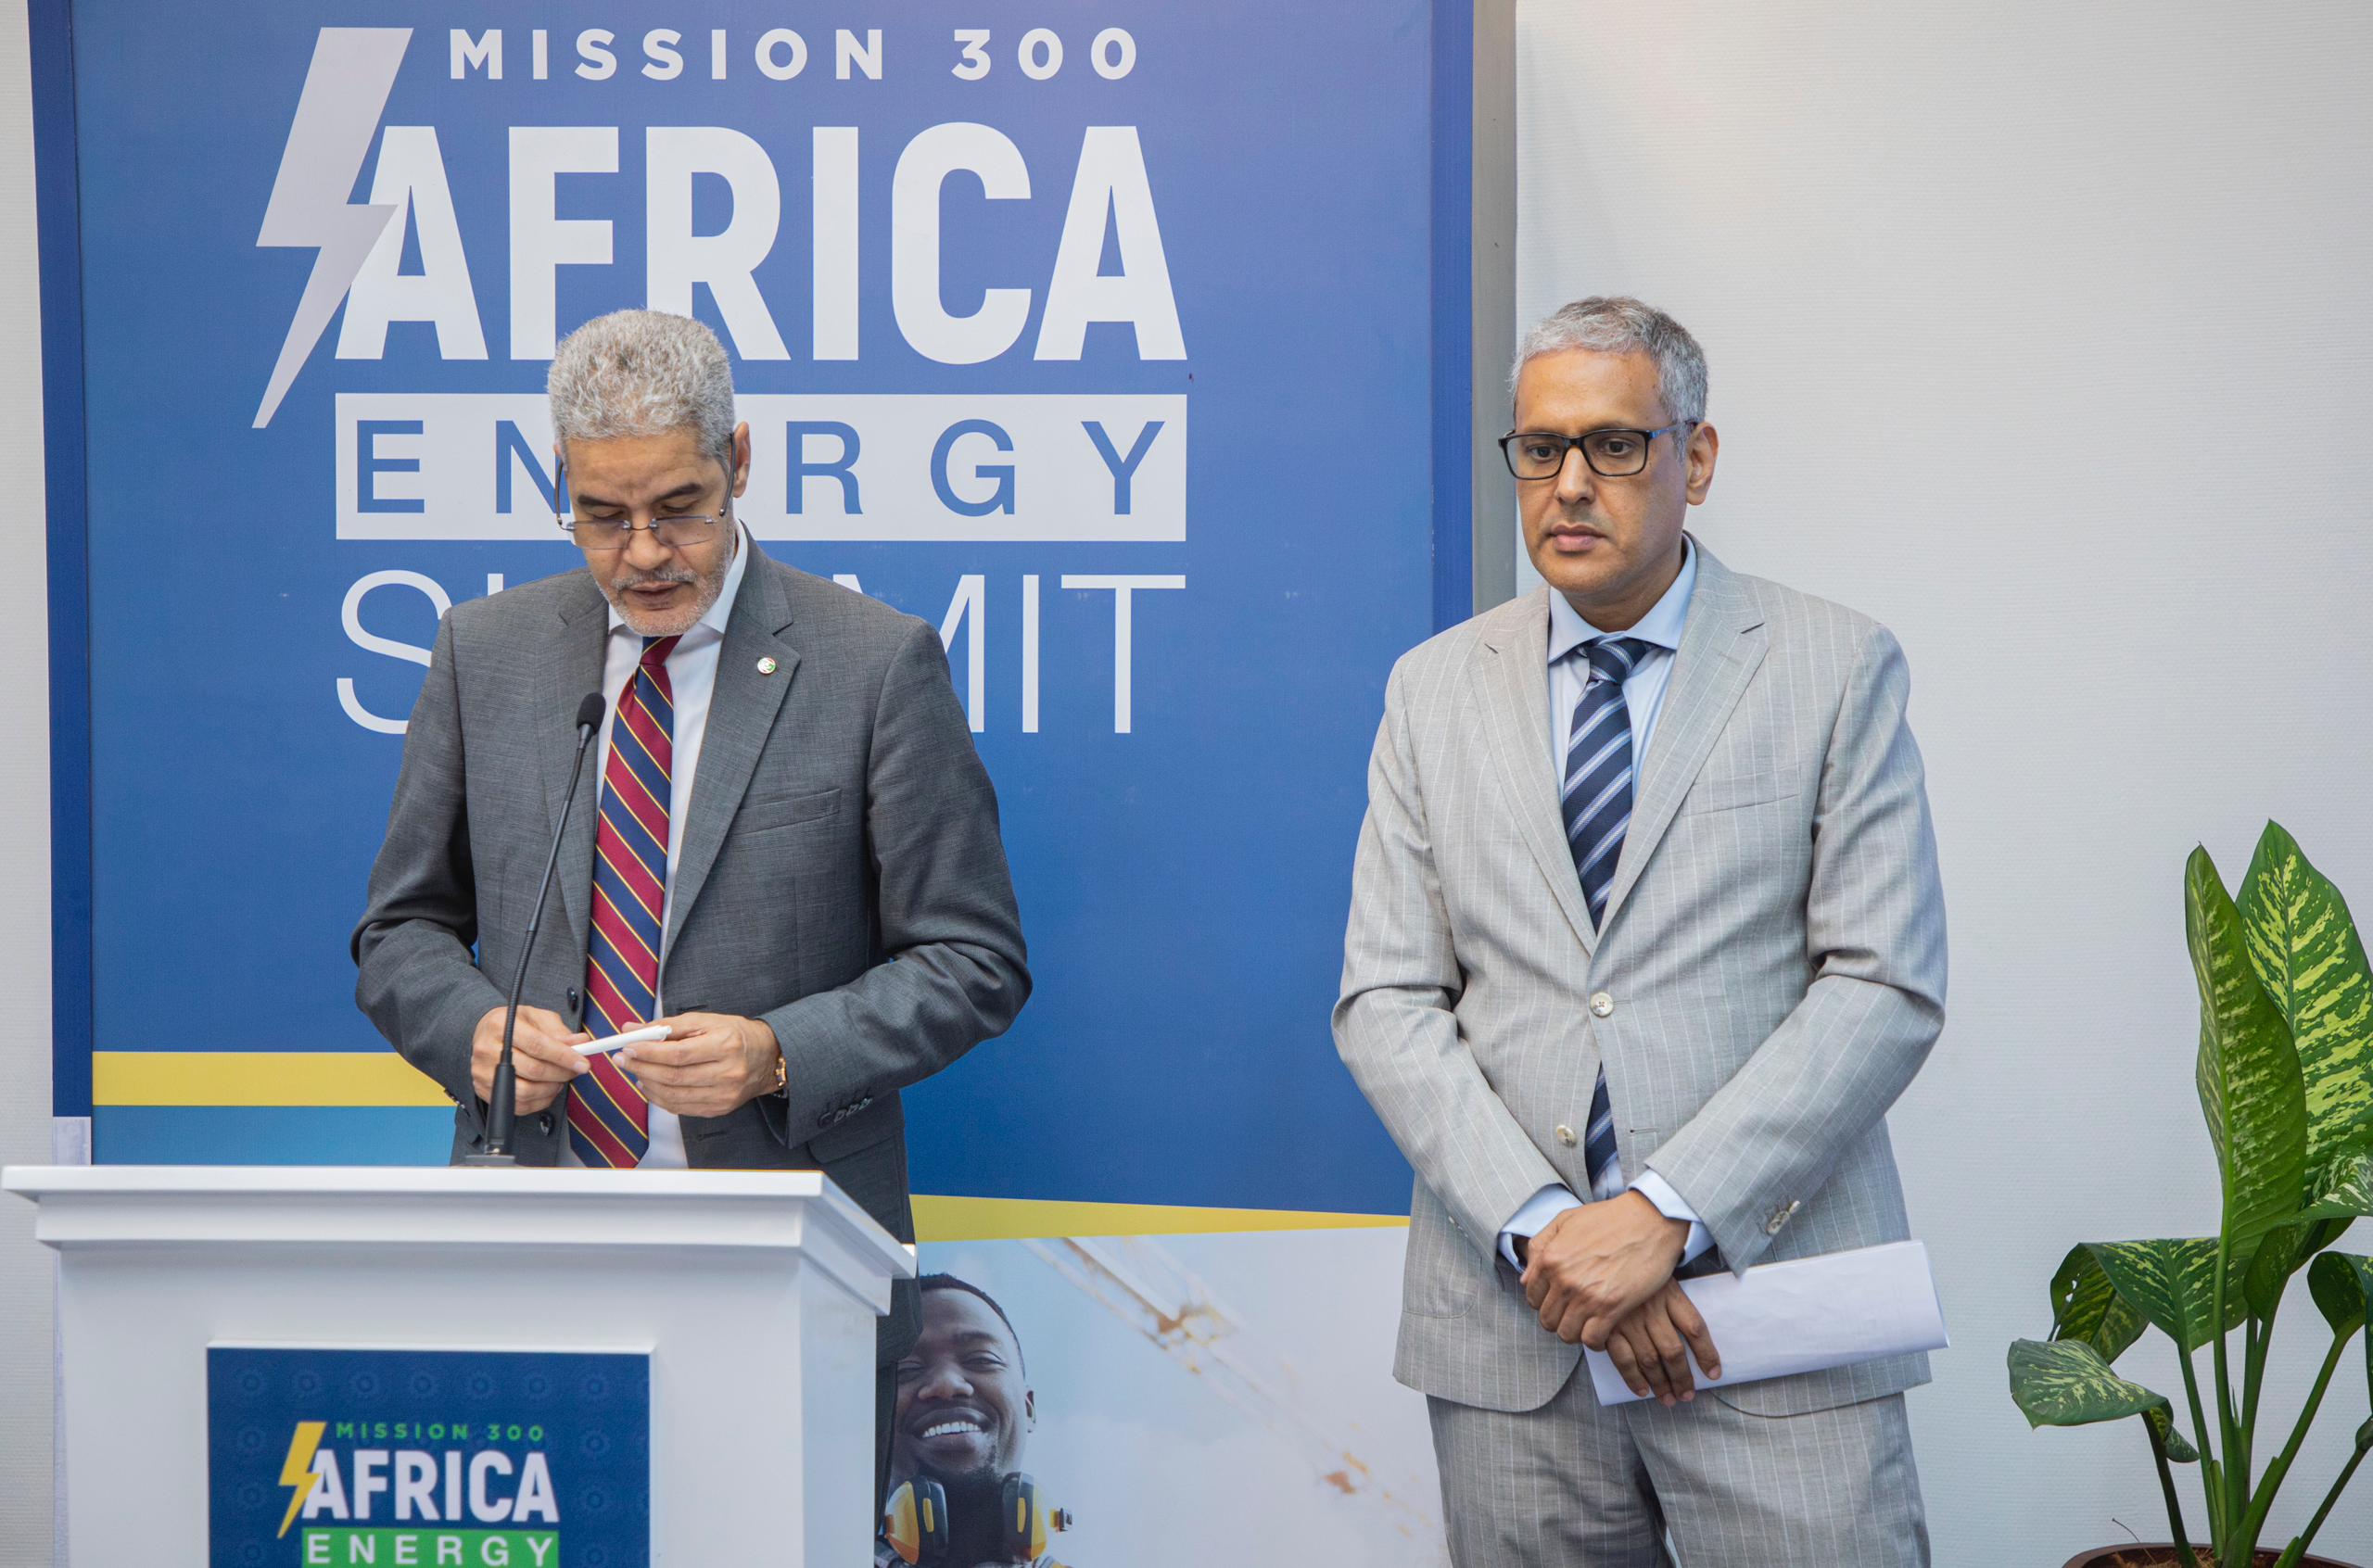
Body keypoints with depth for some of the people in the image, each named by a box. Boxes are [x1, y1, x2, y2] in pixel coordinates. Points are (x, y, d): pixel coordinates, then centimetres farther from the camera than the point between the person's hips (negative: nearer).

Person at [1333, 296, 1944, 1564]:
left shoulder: (1836, 671, 3)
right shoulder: (1435, 689, 10)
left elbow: (1886, 986, -4)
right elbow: (1385, 1005, 5)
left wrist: (1670, 1211, -14)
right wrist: (1539, 1226, -10)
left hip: (1771, 1298, -2)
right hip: (1510, 1322, 2)